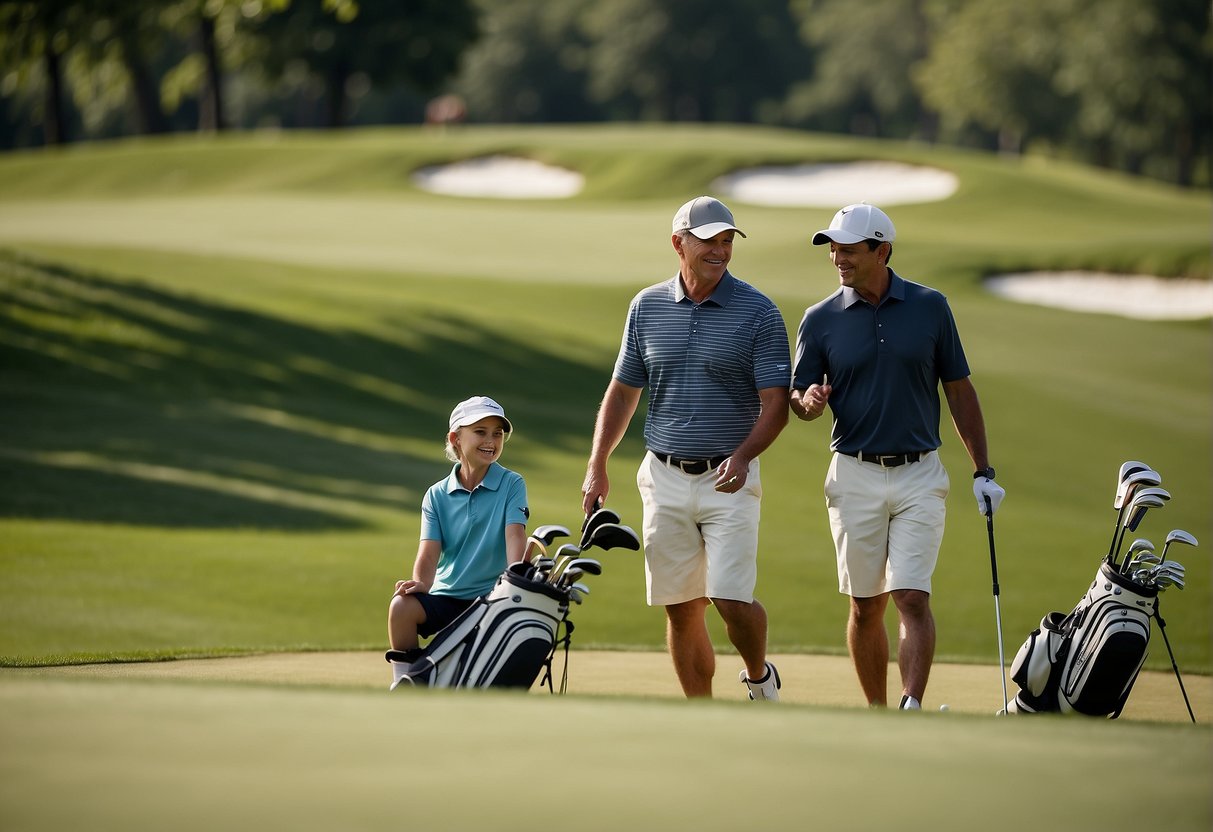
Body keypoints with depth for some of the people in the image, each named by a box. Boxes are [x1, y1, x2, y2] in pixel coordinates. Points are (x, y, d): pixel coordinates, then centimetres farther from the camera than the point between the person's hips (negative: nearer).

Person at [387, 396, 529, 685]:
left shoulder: (511, 485, 2)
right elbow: (429, 551, -2)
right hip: (445, 596, 2)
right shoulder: (437, 495, 8)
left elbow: (515, 535, -12)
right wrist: (421, 583, -24)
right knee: (401, 606, -27)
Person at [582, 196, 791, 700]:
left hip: (728, 480, -3)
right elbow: (623, 391, 13)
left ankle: (760, 678, 16)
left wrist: (743, 455, -25)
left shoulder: (758, 312, -5)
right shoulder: (647, 307, 6)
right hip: (665, 479, 3)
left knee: (731, 600, -13)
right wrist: (597, 466, 5)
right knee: (681, 610, 5)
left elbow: (776, 404, -8)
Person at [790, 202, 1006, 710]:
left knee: (912, 598, -13)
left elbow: (959, 390, 7)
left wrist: (983, 472, 5)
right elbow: (799, 398, 6)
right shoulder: (820, 320, 1)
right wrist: (809, 400, -19)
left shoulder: (930, 307, 1)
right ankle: (877, 715, 17)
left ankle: (912, 711, -17)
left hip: (919, 477, -1)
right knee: (866, 606, 6)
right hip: (855, 477, 1)